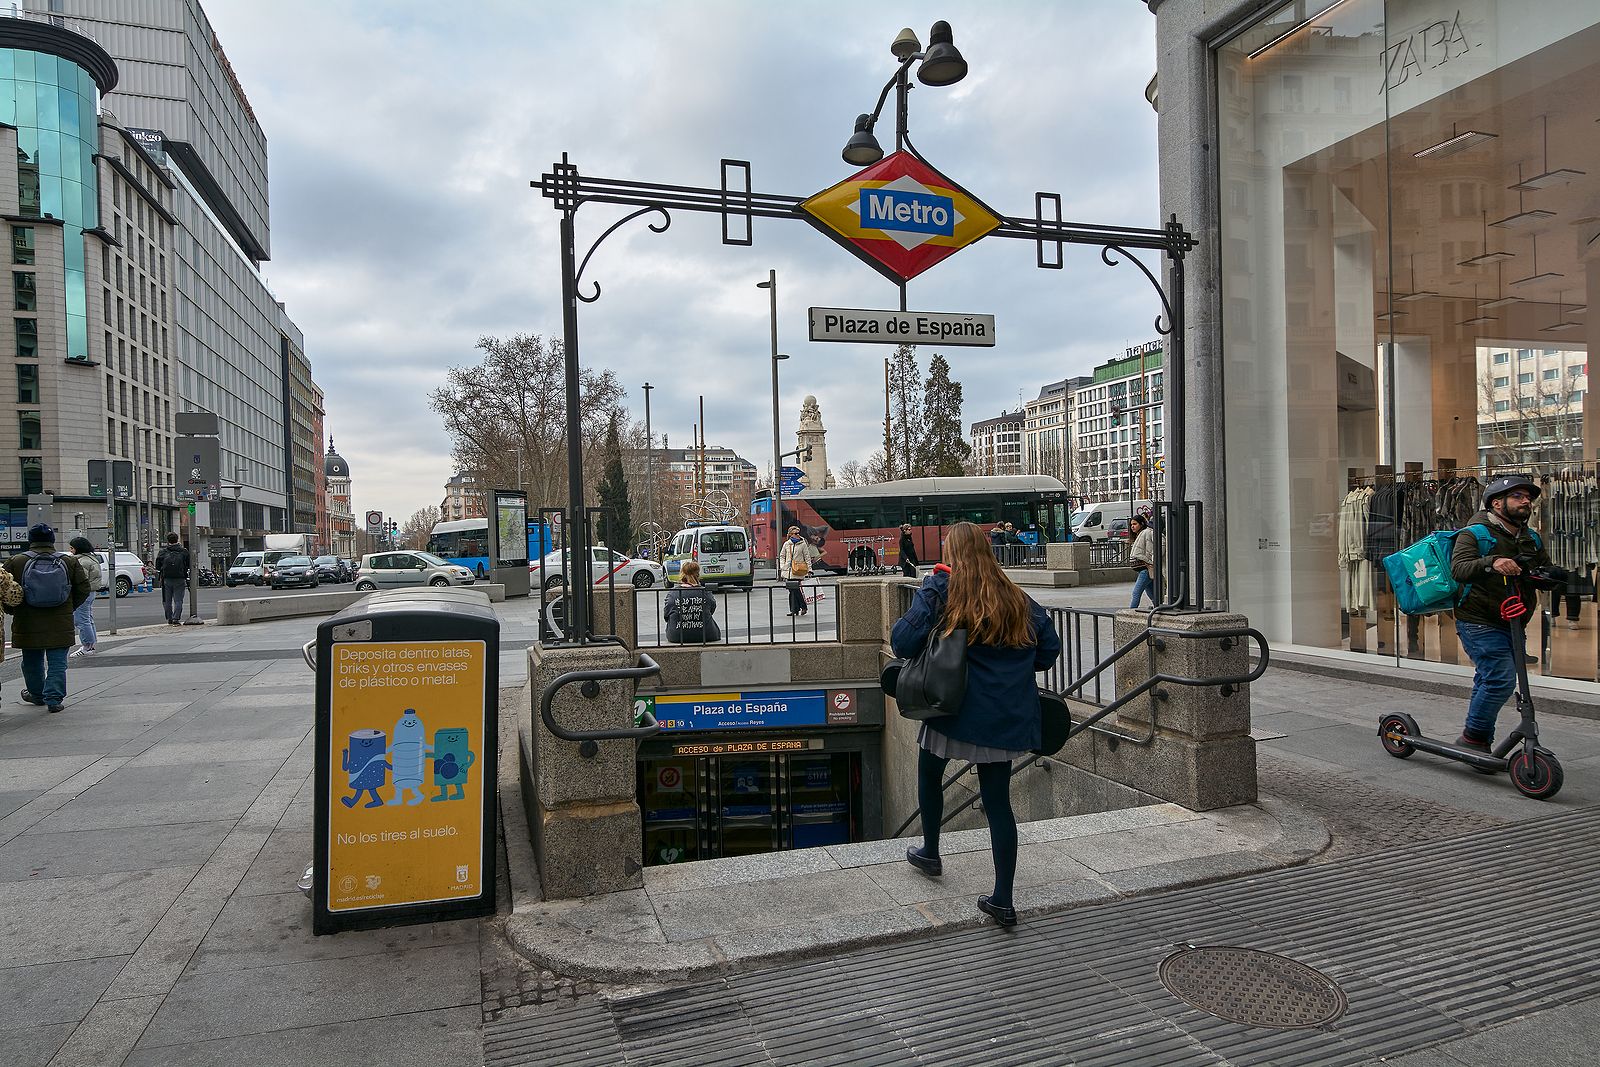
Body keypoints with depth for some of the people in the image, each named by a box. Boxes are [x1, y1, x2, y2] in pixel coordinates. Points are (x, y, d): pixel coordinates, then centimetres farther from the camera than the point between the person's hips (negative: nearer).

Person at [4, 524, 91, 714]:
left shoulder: (16, 562, -3)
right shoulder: (68, 562, 0)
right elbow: (83, 589, 2)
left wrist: (12, 610, 14)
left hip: (28, 625, 1)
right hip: (60, 625, 0)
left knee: (32, 661, 18)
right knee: (57, 662, 4)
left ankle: (37, 694, 33)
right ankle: (54, 698, -2)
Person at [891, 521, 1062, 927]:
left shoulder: (939, 590, -8)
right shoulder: (1016, 598, 6)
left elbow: (903, 641, -17)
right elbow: (1049, 648, 10)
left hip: (955, 707, -3)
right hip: (1007, 715, 4)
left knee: (930, 774, 25)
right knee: (998, 800, 10)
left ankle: (930, 853, 41)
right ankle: (1002, 899, 12)